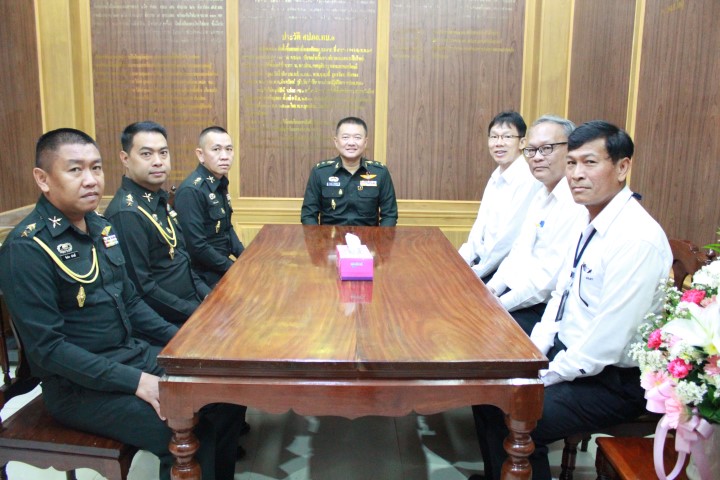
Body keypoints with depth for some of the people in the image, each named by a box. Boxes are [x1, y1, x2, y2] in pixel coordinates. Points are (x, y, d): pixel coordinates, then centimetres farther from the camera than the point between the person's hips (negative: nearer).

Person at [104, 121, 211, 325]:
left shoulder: (158, 199, 8)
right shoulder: (127, 213, -20)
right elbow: (140, 289, -22)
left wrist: (207, 294, 5)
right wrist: (197, 312, -17)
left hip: (192, 300, 8)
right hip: (169, 322, -8)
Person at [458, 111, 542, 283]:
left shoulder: (528, 180, -17)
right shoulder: (497, 176, 10)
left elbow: (509, 237, -19)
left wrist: (475, 272, -13)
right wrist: (462, 260, -1)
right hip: (486, 261, 7)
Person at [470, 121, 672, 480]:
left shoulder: (637, 239, -25)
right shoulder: (592, 223, 5)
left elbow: (607, 343, -26)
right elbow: (560, 297, 11)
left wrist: (545, 377, -16)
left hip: (613, 380, -9)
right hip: (568, 354, 9)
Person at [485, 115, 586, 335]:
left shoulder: (578, 202, -21)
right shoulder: (542, 195, 12)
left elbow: (549, 277, -24)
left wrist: (499, 304, -17)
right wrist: (492, 287, 2)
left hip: (544, 310, -8)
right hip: (516, 291, 9)